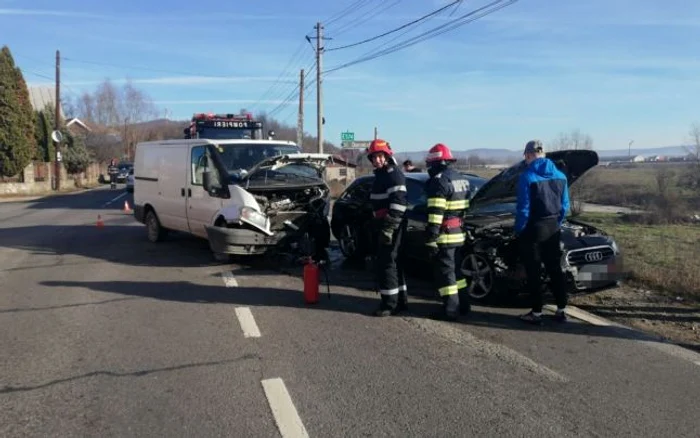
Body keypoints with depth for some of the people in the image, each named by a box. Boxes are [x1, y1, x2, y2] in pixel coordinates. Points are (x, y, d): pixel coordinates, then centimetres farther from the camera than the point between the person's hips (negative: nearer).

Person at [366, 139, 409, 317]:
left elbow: (398, 203, -23)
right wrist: (377, 223, 25)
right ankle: (401, 300, 25)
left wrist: (389, 227, -25)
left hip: (392, 225, -10)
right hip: (384, 224, 10)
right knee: (393, 262, 15)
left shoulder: (393, 174, -14)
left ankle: (390, 303, -3)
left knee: (386, 262, -8)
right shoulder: (381, 174, 18)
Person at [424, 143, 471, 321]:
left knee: (444, 272, -2)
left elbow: (435, 214, -21)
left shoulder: (439, 181, -16)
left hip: (445, 235, -9)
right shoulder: (461, 179, 15)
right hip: (458, 233, 9)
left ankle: (450, 309, 0)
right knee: (455, 269, 19)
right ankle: (463, 304, 25)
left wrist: (430, 239, -20)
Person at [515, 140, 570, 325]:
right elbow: (565, 205, 10)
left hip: (533, 229, -6)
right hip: (553, 229, 6)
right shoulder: (560, 176, 6)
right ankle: (561, 310, 17)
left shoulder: (527, 177, -14)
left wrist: (519, 230, -3)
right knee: (555, 269, 13)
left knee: (533, 272, 2)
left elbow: (523, 209, -14)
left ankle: (536, 312, 6)